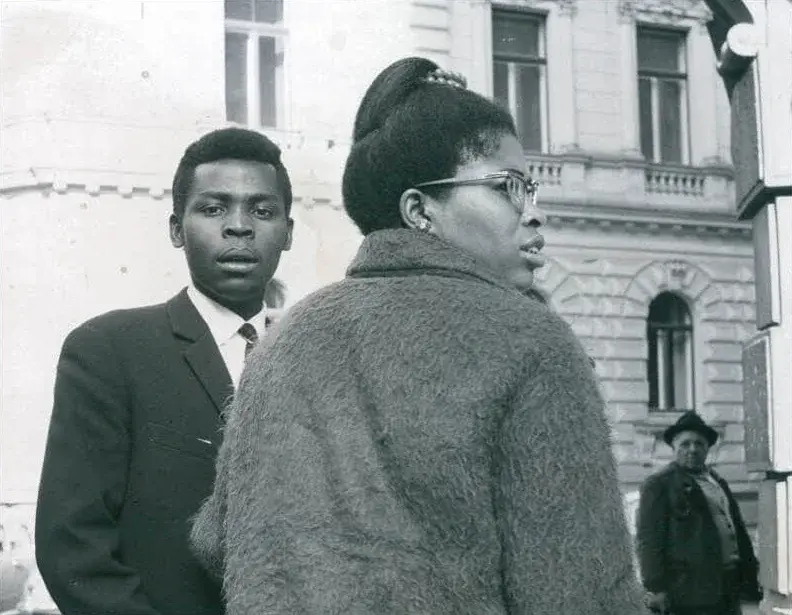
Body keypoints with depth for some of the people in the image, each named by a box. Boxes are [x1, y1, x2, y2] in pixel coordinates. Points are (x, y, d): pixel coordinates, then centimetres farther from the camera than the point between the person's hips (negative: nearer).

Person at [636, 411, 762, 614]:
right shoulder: (659, 485, -4)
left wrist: (750, 574, 16)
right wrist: (656, 588, -18)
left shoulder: (718, 482, 19)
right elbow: (648, 540, -11)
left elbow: (739, 529, 22)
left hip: (729, 588, 8)